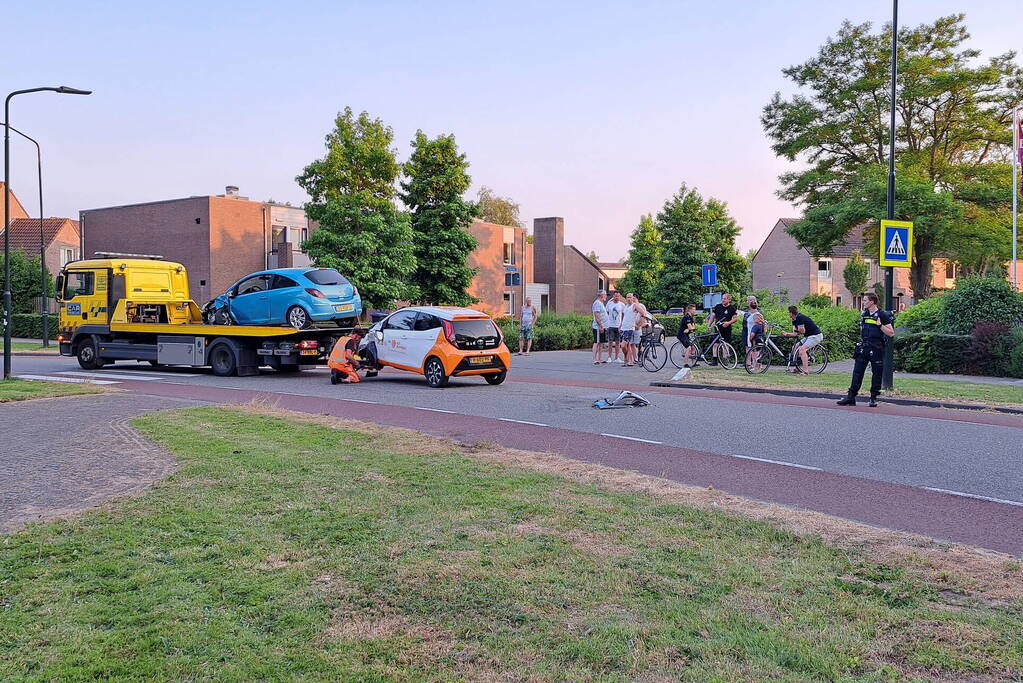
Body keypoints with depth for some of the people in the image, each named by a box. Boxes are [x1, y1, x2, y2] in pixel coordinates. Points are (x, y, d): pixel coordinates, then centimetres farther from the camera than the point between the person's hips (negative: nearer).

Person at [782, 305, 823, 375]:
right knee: (797, 346, 11)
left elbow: (802, 331, -20)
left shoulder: (799, 318, -20)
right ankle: (798, 368, 14)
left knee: (802, 349, -20)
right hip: (809, 336, 10)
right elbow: (796, 333, 13)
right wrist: (787, 334, 1)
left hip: (816, 335, -10)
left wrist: (799, 329, 0)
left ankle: (805, 371, -21)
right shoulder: (794, 321, 11)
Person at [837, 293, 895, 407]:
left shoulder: (882, 315, -6)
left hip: (876, 349, -6)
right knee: (857, 372, 1)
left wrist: (880, 325, -19)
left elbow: (891, 333, -9)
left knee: (876, 373, 3)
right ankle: (851, 397, 1)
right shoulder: (864, 314, 12)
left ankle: (873, 398, 12)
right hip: (863, 347, 6)